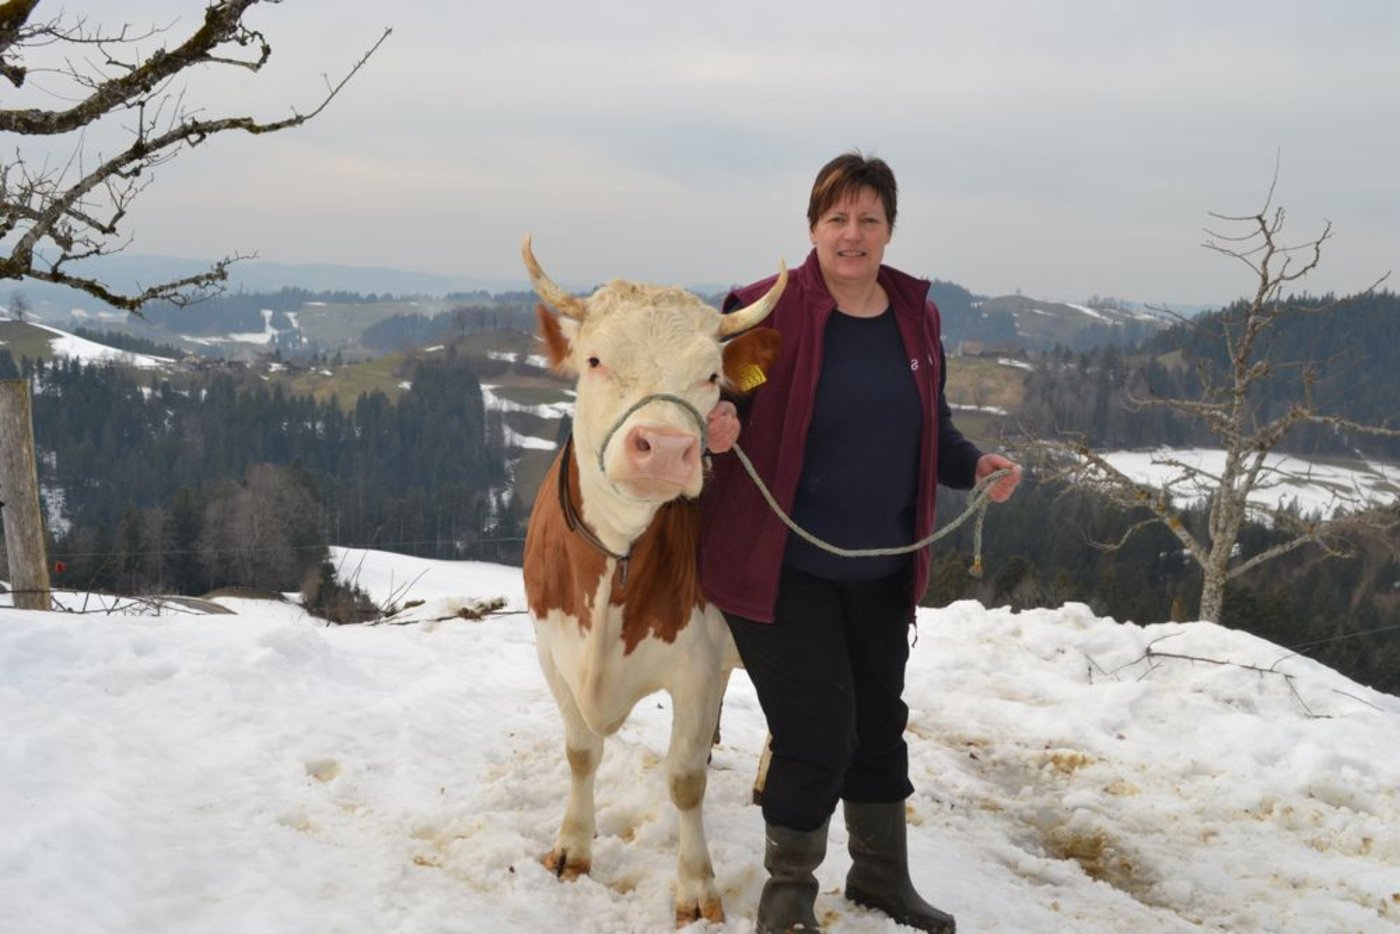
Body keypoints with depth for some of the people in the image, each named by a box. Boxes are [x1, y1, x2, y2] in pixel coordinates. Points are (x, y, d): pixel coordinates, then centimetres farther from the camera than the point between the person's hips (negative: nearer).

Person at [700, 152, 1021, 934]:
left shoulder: (917, 318, 5)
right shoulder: (766, 310, -13)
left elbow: (931, 429, 14)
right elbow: (714, 404, -10)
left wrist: (974, 465, -4)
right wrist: (715, 430, -33)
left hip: (881, 570, 6)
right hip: (781, 567, -6)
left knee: (879, 721, 18)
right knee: (819, 731, -7)